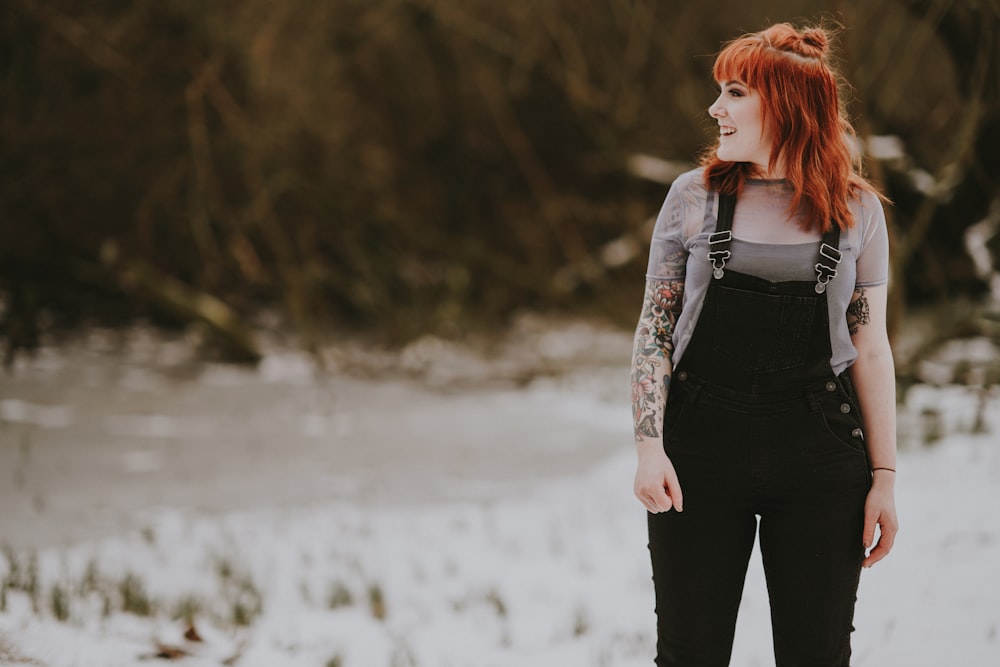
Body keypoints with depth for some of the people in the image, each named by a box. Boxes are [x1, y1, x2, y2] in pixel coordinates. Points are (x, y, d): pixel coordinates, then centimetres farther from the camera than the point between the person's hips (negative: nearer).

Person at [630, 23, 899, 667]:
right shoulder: (695, 196, 3)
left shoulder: (857, 210, 4)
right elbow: (654, 328, 3)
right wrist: (649, 447, -8)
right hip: (701, 446, 0)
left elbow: (871, 350, 6)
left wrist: (885, 478, 2)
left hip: (819, 454, 0)